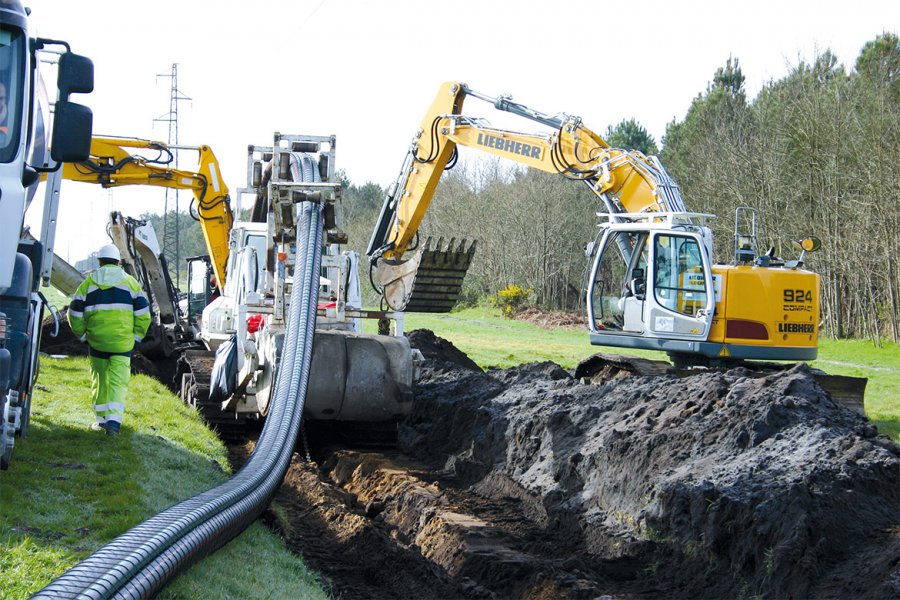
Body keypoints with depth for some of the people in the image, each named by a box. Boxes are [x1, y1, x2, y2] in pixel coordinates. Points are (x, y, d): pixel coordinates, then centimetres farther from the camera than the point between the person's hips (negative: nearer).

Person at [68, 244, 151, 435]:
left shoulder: (89, 282, 4)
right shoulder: (129, 281, 4)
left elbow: (75, 314, 4)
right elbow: (143, 313, 1)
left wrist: (83, 335, 16)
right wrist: (136, 336, 10)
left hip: (96, 341, 1)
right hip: (123, 342, -1)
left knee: (100, 381, 14)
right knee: (118, 380, -1)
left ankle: (101, 419, 20)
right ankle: (114, 420, -17)